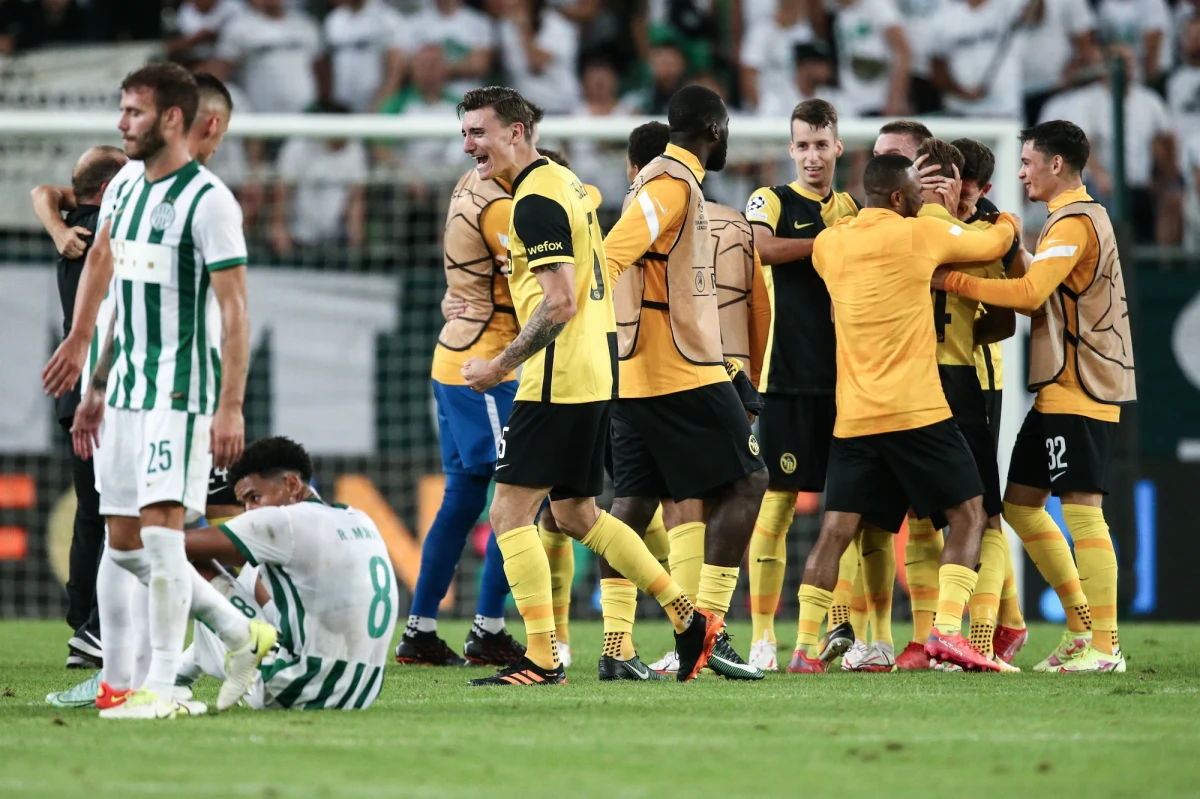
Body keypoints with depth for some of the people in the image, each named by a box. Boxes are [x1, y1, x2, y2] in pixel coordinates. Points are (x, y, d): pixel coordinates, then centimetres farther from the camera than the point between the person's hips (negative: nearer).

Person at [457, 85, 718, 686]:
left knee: (510, 513, -7)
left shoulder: (535, 201, -15)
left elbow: (560, 304, -21)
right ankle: (688, 618, 20)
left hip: (557, 382, -10)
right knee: (576, 514, 18)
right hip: (595, 372, 10)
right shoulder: (563, 181, 16)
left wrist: (500, 366, -15)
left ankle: (542, 660, -8)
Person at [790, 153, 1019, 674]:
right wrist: (1008, 223, 34)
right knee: (968, 515, 4)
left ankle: (805, 647, -1)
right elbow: (995, 244, 12)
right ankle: (947, 630, -10)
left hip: (853, 417, 5)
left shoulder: (829, 244, 8)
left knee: (836, 529, 5)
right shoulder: (920, 234, -4)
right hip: (916, 411, -5)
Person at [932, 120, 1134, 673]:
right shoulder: (1078, 217, 20)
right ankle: (1082, 623, 17)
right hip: (1059, 389, 10)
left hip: (1078, 393, -10)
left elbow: (1030, 294, -24)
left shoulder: (1074, 222, -13)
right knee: (1020, 502, 13)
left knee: (1082, 509, -10)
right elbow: (1040, 297, 17)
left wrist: (951, 281, -19)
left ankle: (1104, 647, -10)